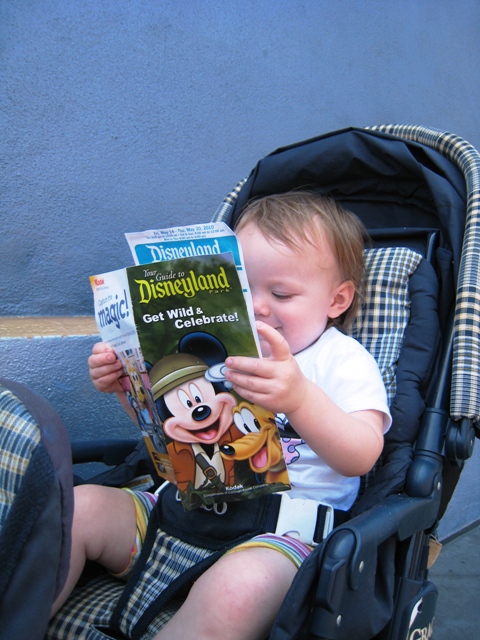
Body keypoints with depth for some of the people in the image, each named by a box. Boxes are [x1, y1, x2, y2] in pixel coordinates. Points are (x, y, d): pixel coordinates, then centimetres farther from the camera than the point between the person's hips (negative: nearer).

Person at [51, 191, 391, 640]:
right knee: (80, 507, -12)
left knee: (237, 586, -39)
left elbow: (363, 456, -17)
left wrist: (300, 398, -36)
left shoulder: (345, 361, 0)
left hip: (286, 528, -6)